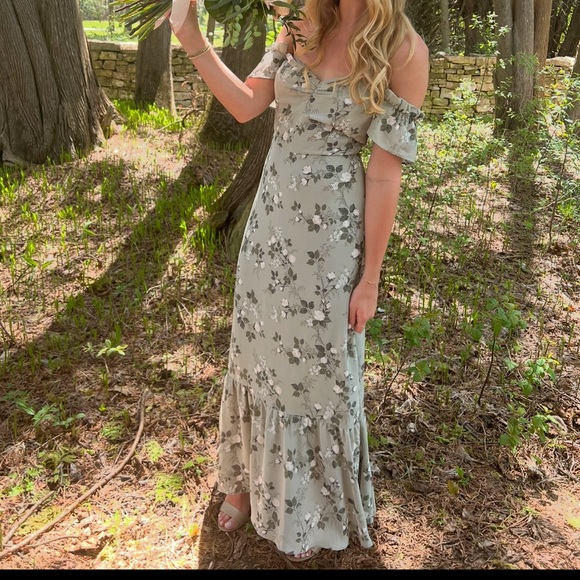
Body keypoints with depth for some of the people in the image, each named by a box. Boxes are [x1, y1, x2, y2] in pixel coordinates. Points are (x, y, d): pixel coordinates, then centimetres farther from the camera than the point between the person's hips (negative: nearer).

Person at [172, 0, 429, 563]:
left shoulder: (404, 51, -13)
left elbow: (385, 174, -14)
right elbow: (246, 105, -2)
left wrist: (370, 277, -10)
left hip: (330, 234, -5)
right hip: (270, 220, 5)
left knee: (319, 368, 11)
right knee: (258, 351, 18)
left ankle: (312, 507, 38)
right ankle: (250, 477, 44)